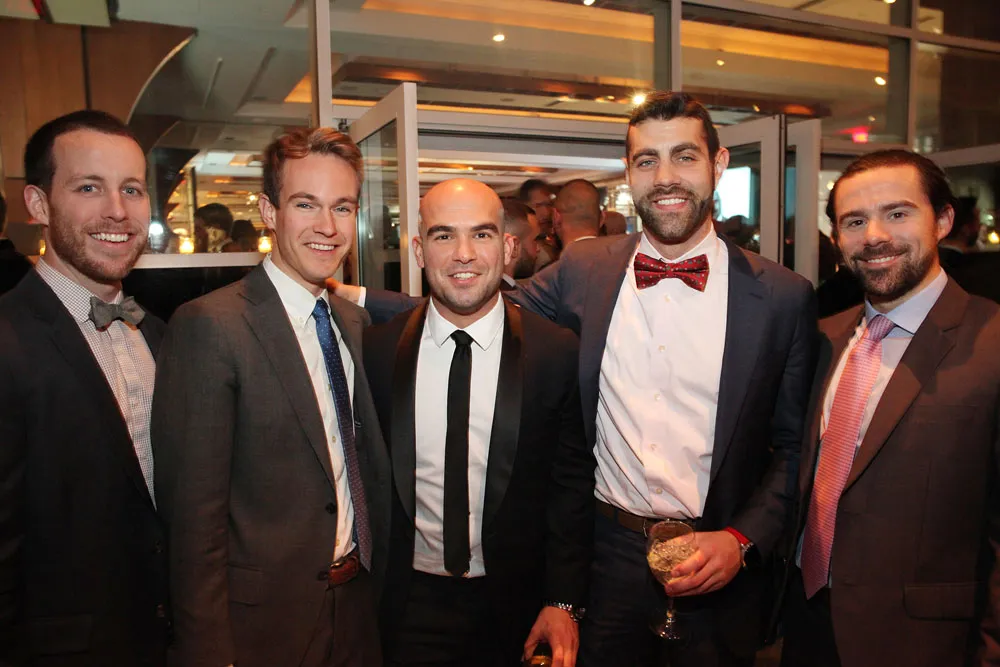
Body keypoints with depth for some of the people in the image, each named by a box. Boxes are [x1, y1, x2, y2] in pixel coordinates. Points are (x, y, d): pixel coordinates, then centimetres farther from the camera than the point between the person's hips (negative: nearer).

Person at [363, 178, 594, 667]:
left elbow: (573, 484, -5)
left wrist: (564, 601, -7)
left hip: (517, 606, 0)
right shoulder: (377, 349, -7)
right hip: (411, 604, 1)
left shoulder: (557, 352, -11)